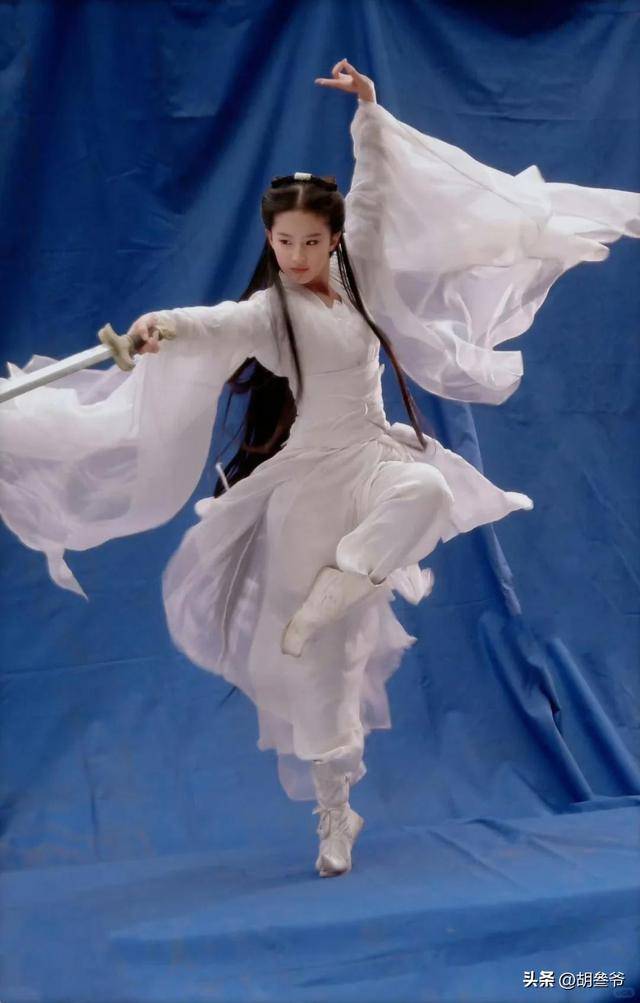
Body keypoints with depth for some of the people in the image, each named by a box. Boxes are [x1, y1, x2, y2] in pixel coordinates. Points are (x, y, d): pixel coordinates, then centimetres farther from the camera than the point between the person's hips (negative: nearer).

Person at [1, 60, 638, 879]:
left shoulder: (356, 280, 3)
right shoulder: (268, 312, -12)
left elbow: (376, 193, 11)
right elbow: (214, 324, -33)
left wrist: (368, 112, 6)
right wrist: (164, 323, -53)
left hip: (375, 456, 5)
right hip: (312, 479, -5)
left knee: (427, 489, -34)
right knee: (318, 656, -2)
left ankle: (328, 598, -15)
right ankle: (334, 811, 10)